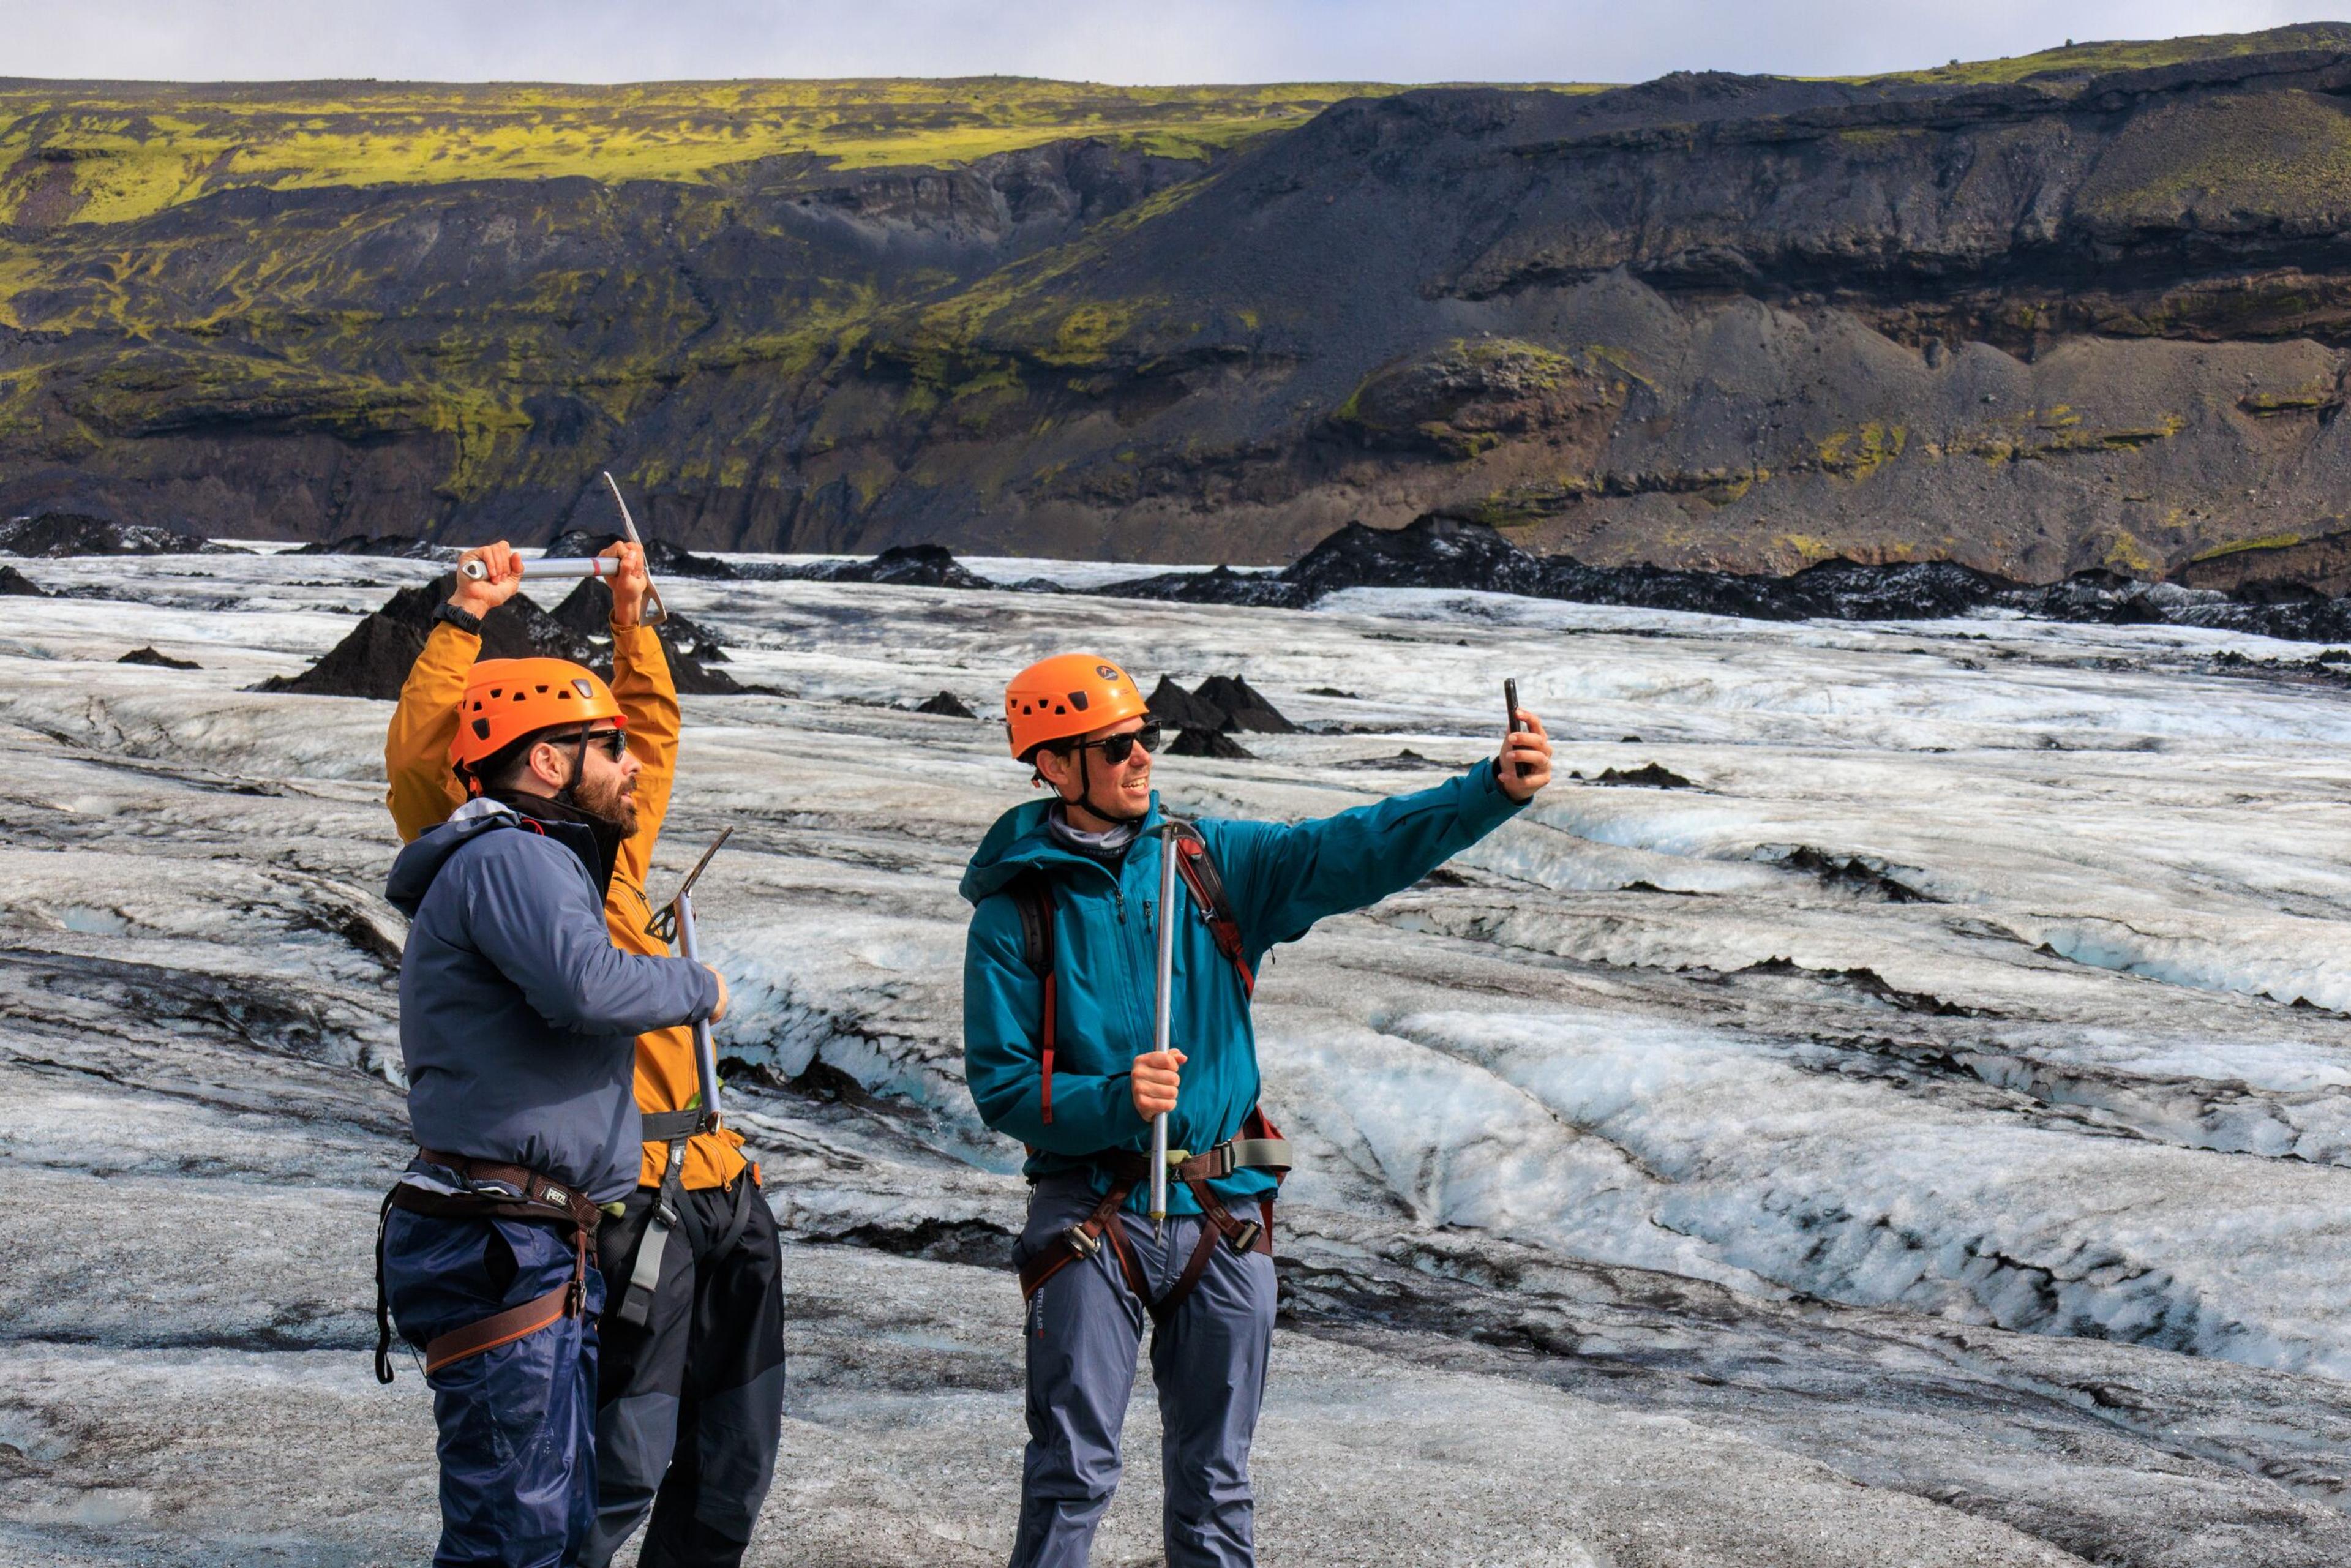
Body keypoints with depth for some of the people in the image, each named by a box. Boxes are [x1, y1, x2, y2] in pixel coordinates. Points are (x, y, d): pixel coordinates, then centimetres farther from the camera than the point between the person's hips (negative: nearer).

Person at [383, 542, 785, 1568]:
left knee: (732, 1461, 13)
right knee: (621, 1470, -10)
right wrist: (464, 619, -10)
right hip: (629, 1199, -8)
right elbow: (418, 760, -15)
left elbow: (654, 727, 33)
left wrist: (632, 619, 28)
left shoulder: (615, 862, 19)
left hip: (716, 1187, 8)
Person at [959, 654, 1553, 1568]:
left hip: (1224, 1215, 3)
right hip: (1093, 1212, -3)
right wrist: (1115, 1101, -23)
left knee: (1215, 1477, 12)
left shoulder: (1212, 863, 3)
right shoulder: (1015, 915, -5)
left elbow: (1352, 852, -8)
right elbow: (1001, 1086, -7)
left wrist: (1494, 791, -20)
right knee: (1074, 1472, -2)